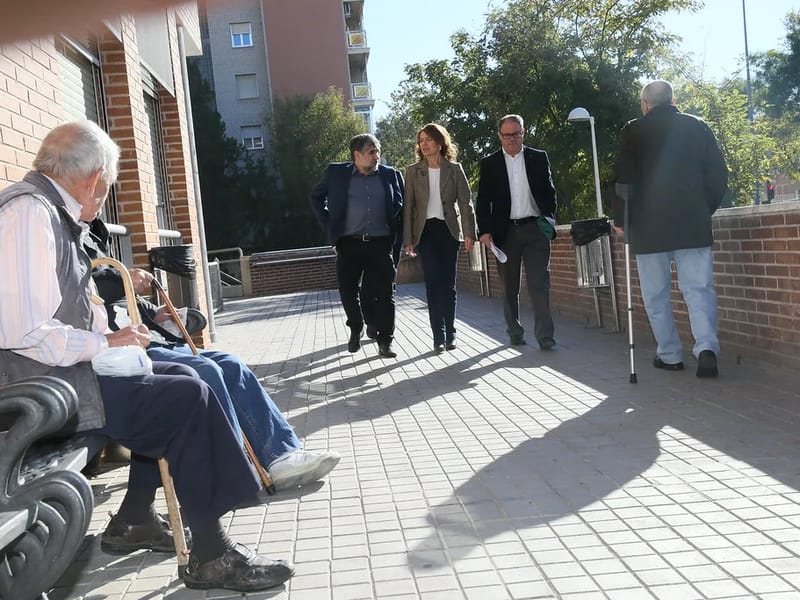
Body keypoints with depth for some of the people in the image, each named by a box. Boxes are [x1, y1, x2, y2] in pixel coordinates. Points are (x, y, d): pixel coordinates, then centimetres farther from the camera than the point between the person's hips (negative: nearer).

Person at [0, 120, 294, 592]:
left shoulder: (51, 212, 13)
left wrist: (106, 333, 3)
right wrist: (106, 343, -15)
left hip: (60, 371, 10)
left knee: (179, 379, 14)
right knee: (188, 398, -13)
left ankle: (134, 520, 19)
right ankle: (211, 556, -3)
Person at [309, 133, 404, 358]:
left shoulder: (391, 175, 9)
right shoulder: (336, 172, 6)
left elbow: (401, 206, 16)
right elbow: (316, 197, 16)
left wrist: (396, 235, 6)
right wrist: (330, 225, 8)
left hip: (381, 244, 0)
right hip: (349, 244, 0)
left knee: (384, 293, -2)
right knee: (348, 291, 4)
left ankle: (385, 341, 5)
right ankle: (356, 329, 29)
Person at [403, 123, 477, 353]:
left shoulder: (454, 169, 4)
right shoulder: (413, 171, 5)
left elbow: (465, 202, 2)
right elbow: (408, 206, 3)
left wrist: (469, 232, -7)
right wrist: (408, 239, -3)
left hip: (448, 230, 0)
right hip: (425, 231, 0)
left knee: (448, 283, 4)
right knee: (433, 283, -6)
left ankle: (449, 334, 12)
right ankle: (439, 336, -3)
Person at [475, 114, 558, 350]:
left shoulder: (539, 158, 8)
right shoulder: (489, 164, 6)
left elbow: (549, 191, 10)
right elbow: (483, 201, 3)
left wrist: (548, 216, -6)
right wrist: (484, 231, -7)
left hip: (535, 228, -1)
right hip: (505, 232, 1)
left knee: (539, 283, -8)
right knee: (510, 287, 8)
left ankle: (545, 335, -9)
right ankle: (515, 332, 20)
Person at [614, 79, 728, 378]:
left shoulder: (634, 131, -1)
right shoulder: (697, 127, 8)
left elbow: (624, 179, -6)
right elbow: (719, 176, 8)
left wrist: (620, 219, 5)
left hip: (648, 227, -2)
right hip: (693, 224, 2)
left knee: (656, 295, 8)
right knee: (699, 288, 3)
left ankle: (670, 355, 12)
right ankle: (706, 347, -15)